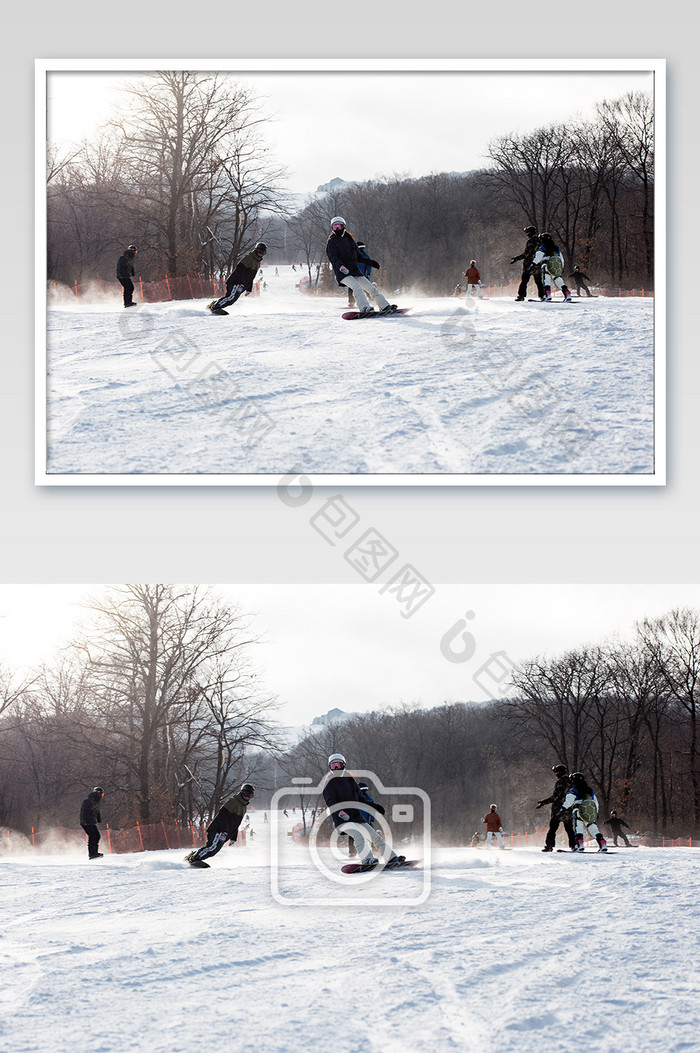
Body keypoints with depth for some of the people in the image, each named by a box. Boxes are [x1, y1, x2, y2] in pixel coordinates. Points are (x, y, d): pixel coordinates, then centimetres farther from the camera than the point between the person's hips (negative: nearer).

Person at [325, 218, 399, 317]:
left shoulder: (349, 240, 20)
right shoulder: (331, 242, 3)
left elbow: (358, 256, 28)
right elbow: (333, 257, -13)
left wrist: (370, 262, 17)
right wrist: (340, 266, -31)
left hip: (355, 271, 6)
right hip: (342, 273, -6)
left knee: (371, 288, -1)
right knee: (357, 287, -30)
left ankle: (385, 307, 2)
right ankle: (364, 308, -41)